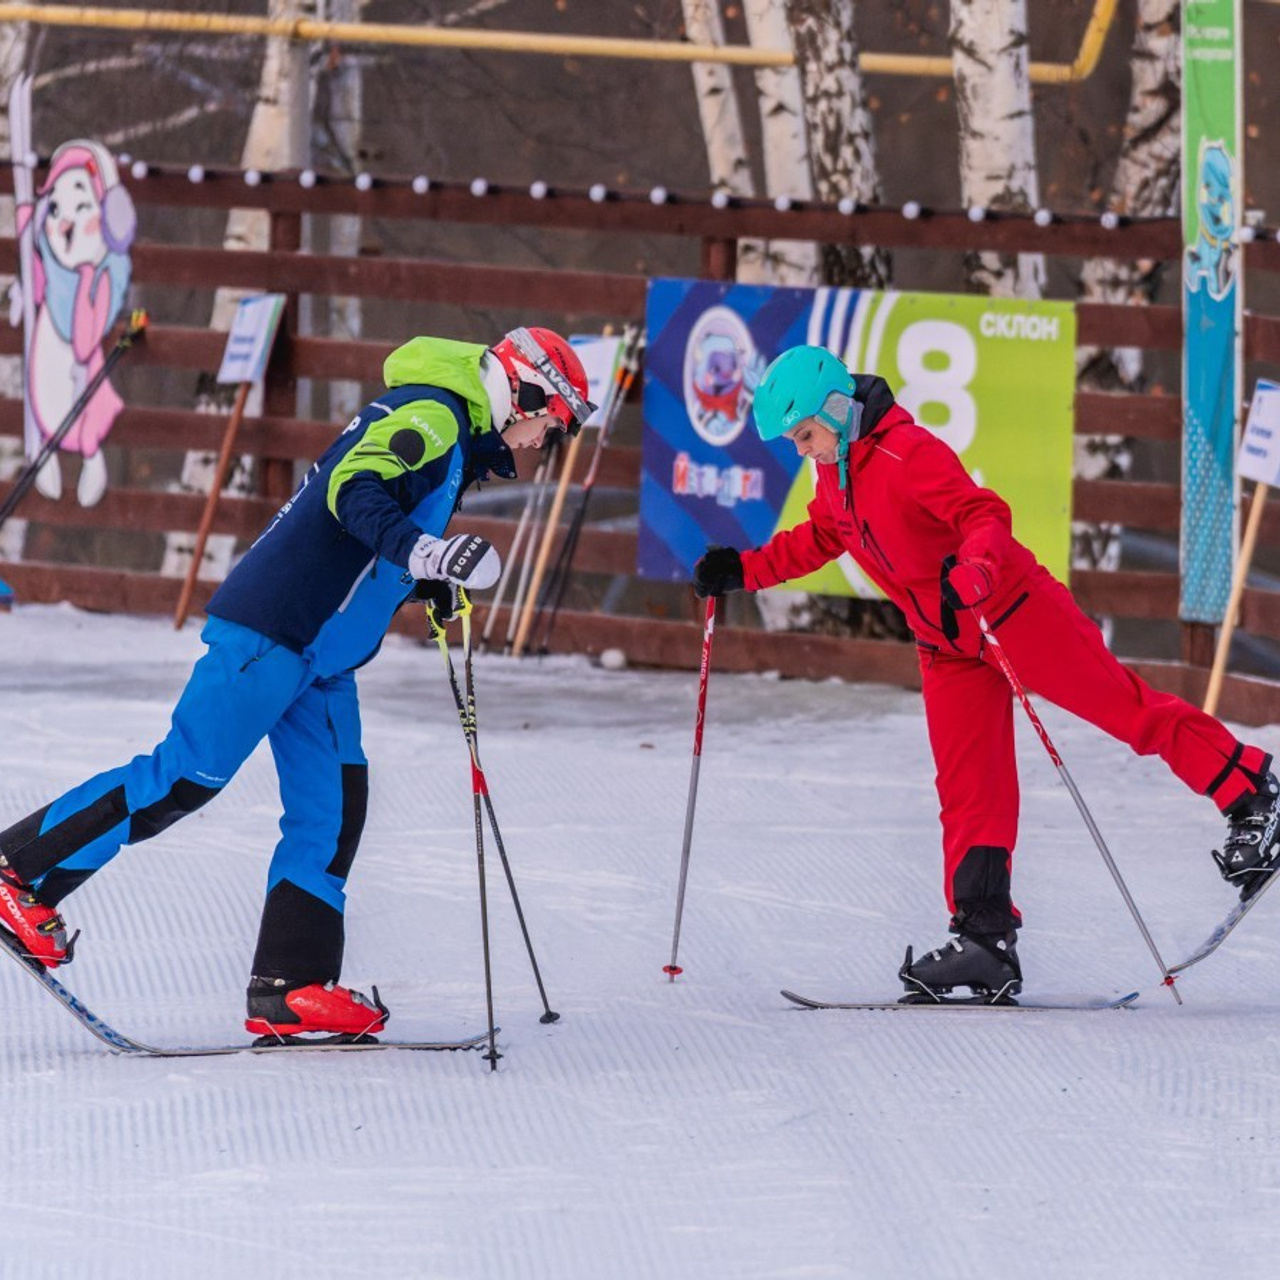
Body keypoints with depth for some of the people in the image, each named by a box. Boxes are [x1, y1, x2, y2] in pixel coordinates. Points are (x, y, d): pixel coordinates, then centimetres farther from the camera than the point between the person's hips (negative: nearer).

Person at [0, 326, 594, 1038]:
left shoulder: (455, 440, 21)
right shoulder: (432, 417, -10)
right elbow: (353, 490, -26)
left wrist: (426, 585, 15)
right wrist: (424, 552, -37)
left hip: (321, 655, 10)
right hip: (273, 631, -10)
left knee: (332, 813, 3)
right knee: (188, 777, -10)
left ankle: (289, 990, 1)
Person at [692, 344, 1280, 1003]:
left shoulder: (908, 453, -21)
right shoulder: (833, 477, 6)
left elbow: (985, 516, -29)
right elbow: (817, 540, 24)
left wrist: (970, 573, -48)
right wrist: (743, 570, 14)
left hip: (1015, 614, -8)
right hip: (947, 650, 8)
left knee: (1123, 707, -2)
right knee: (970, 792, 1)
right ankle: (984, 937, -4)